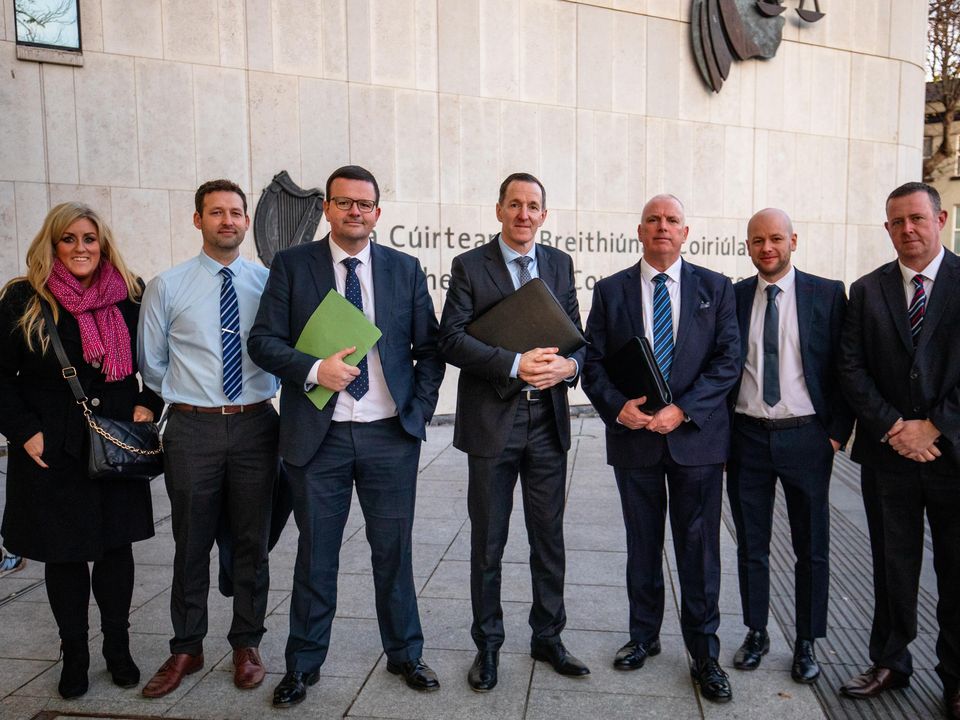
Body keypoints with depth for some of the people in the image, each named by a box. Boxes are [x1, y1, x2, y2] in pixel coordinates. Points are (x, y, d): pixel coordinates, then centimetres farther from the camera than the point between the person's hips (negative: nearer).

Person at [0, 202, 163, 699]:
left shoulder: (130, 295, 2)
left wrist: (149, 404, -2)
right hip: (52, 450, -1)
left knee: (117, 546, 10)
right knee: (63, 554, 9)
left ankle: (117, 648, 26)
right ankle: (74, 655, 26)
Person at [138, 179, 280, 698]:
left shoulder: (269, 282, 1)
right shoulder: (167, 287, -1)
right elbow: (152, 365, 7)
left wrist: (263, 390, 4)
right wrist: (190, 396, 10)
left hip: (255, 425, 1)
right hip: (192, 428, -1)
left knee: (252, 542, 11)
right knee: (191, 544, 11)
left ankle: (246, 645, 28)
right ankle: (186, 649, 29)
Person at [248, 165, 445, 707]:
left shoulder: (406, 269, 6)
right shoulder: (292, 265, 2)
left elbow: (429, 349, 9)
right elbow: (264, 340, -3)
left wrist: (420, 410, 0)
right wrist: (314, 369, -18)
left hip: (391, 436, 1)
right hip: (318, 436, -1)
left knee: (395, 550, 12)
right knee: (316, 555, 11)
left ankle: (406, 654, 32)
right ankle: (304, 664, 30)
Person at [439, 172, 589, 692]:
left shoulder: (559, 264, 9)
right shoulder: (469, 267, -3)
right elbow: (452, 339, -12)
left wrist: (569, 364, -14)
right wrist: (515, 364, -23)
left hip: (548, 421, 3)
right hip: (492, 422, -3)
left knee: (549, 537, 13)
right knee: (488, 542, 9)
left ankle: (547, 637, 30)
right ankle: (487, 645, 26)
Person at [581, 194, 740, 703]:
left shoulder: (715, 288, 4)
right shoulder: (610, 291, 5)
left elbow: (728, 360, -3)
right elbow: (593, 363, 3)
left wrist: (683, 409, -14)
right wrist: (618, 407, -15)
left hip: (696, 435, -1)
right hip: (633, 436, 1)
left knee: (698, 550, 5)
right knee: (642, 546, 14)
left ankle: (704, 655, 20)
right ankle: (644, 636, 31)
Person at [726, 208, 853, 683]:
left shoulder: (827, 295, -1)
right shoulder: (732, 297, 3)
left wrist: (838, 431, -5)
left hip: (806, 437, -1)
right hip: (747, 436, 2)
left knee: (812, 548, 9)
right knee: (751, 545, 12)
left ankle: (807, 643, 26)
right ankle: (756, 633, 29)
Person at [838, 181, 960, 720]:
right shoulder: (867, 291, 6)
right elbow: (851, 368, 1)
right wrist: (893, 427, -9)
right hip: (887, 453, 2)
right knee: (893, 567, 11)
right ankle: (890, 664, 27)